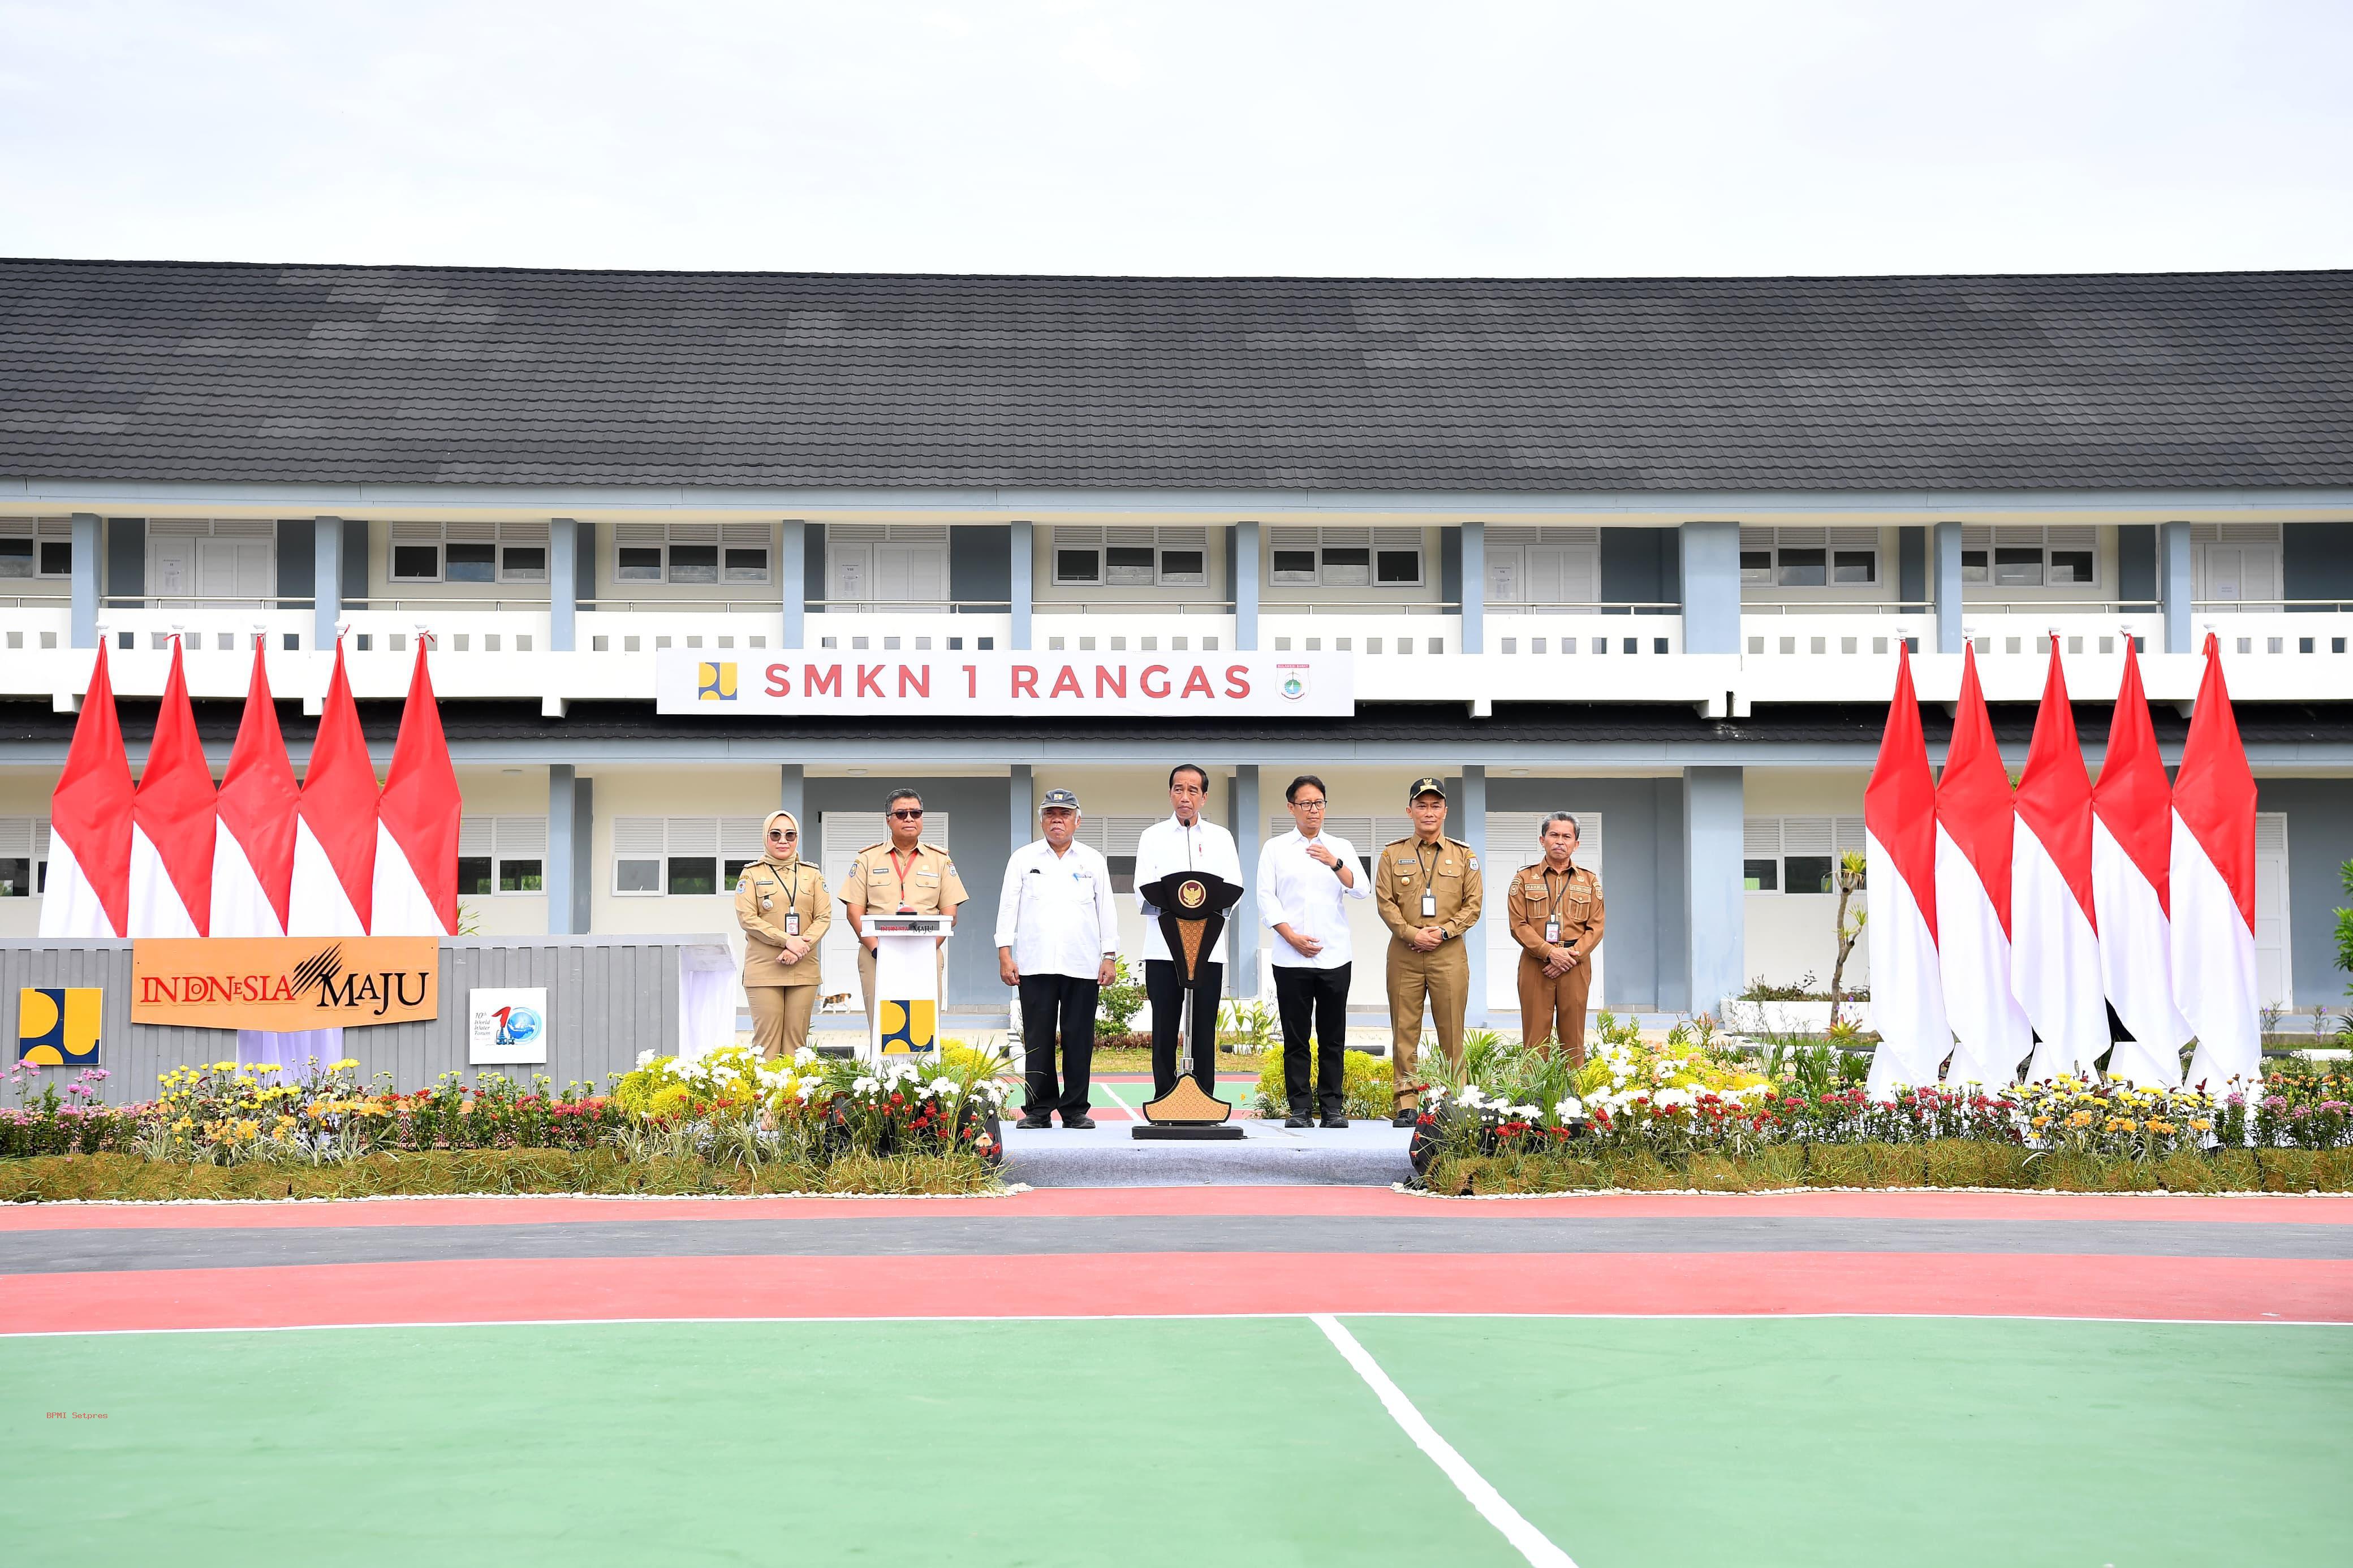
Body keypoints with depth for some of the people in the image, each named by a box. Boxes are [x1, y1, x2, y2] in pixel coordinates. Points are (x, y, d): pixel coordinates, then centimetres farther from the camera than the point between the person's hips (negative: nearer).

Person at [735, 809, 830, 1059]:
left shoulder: (812, 875, 14)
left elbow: (824, 917, 6)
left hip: (803, 970, 2)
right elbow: (746, 917, -4)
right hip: (764, 970, -2)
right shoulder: (752, 874, 7)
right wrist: (787, 940, -14)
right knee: (767, 1038, -7)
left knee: (796, 1038, 0)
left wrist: (800, 949, -11)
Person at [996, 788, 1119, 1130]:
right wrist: (1005, 954, -1)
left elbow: (1106, 910, 12)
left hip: (1083, 965, 1)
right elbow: (1008, 907, 8)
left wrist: (1109, 956, 4)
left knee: (1079, 1039, 0)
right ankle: (1038, 1110, 4)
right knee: (1038, 1039, -1)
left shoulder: (1094, 862, 13)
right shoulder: (1023, 859, 11)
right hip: (1035, 964, -1)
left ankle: (1075, 1110, 6)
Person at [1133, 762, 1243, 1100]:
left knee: (1204, 1029, 1)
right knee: (1164, 1028, -1)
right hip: (1163, 947, -1)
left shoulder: (1221, 838, 14)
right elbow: (1143, 892, 0)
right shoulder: (1152, 837, 11)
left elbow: (1234, 889, 2)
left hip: (1208, 948, 1)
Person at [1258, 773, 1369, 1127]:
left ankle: (1333, 1108, 6)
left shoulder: (1341, 848, 12)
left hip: (1335, 956, 1)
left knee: (1333, 1037, 2)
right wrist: (1293, 937, -9)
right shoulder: (1275, 849, 8)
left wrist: (1335, 863, -16)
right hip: (1291, 959, -1)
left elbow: (1362, 891, 1)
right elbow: (1266, 899, 2)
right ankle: (1298, 1108, 5)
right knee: (1295, 1038, 0)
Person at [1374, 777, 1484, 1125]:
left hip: (1449, 953, 0)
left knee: (1451, 1031, 0)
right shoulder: (1393, 854, 9)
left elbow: (1473, 903, 4)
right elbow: (1384, 902, 2)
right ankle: (1407, 1104, 3)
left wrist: (1443, 931, -9)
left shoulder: (1463, 855, 9)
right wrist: (1412, 934, -11)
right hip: (1404, 954, 0)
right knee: (1405, 1029, 0)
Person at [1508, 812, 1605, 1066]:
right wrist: (1551, 952, -13)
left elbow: (1596, 928, 5)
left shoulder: (1589, 881, 12)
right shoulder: (1524, 878, 7)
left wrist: (1571, 956, -10)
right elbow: (1518, 925, -1)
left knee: (1573, 1038, 2)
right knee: (1536, 1037, -3)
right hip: (1535, 966, -1)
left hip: (1575, 966, 1)